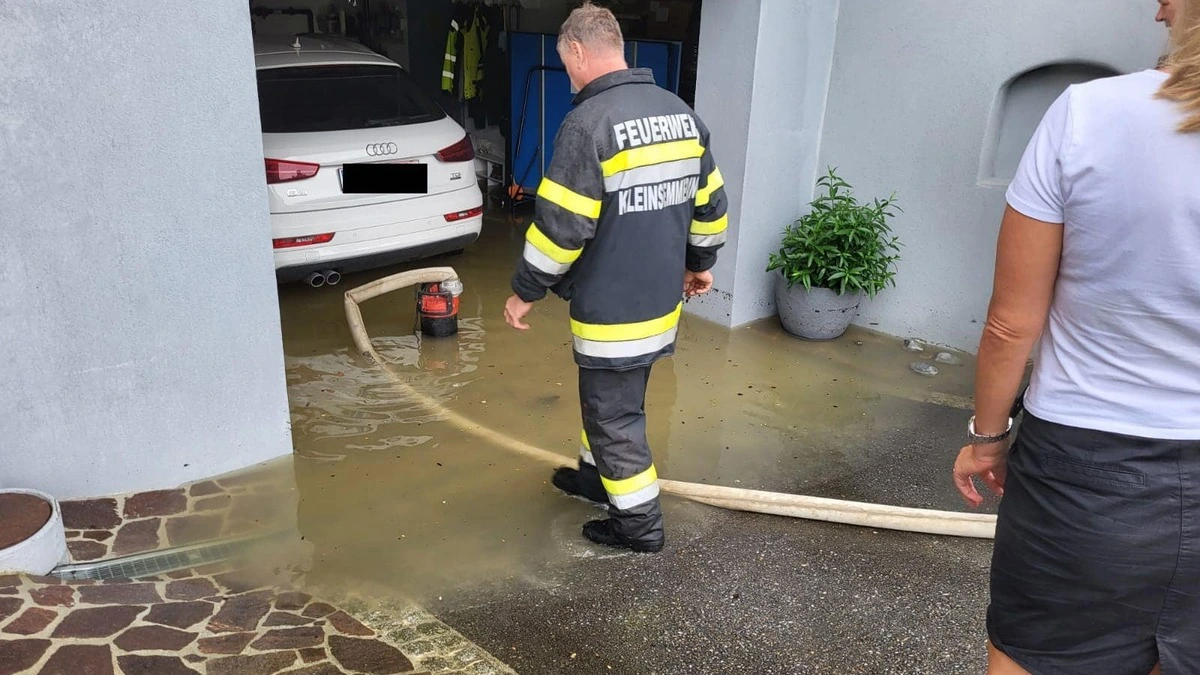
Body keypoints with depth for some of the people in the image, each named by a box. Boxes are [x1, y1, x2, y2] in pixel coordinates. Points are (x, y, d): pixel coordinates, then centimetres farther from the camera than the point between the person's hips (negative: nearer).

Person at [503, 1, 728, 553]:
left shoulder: (589, 121, -20)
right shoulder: (682, 114, 5)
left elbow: (560, 225, -20)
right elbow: (710, 204, 13)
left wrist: (526, 291, -8)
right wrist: (700, 262, 27)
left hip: (611, 308, -8)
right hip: (661, 300, 8)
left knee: (615, 414, 7)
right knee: (613, 398, 25)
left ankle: (640, 523, 20)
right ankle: (596, 474, 44)